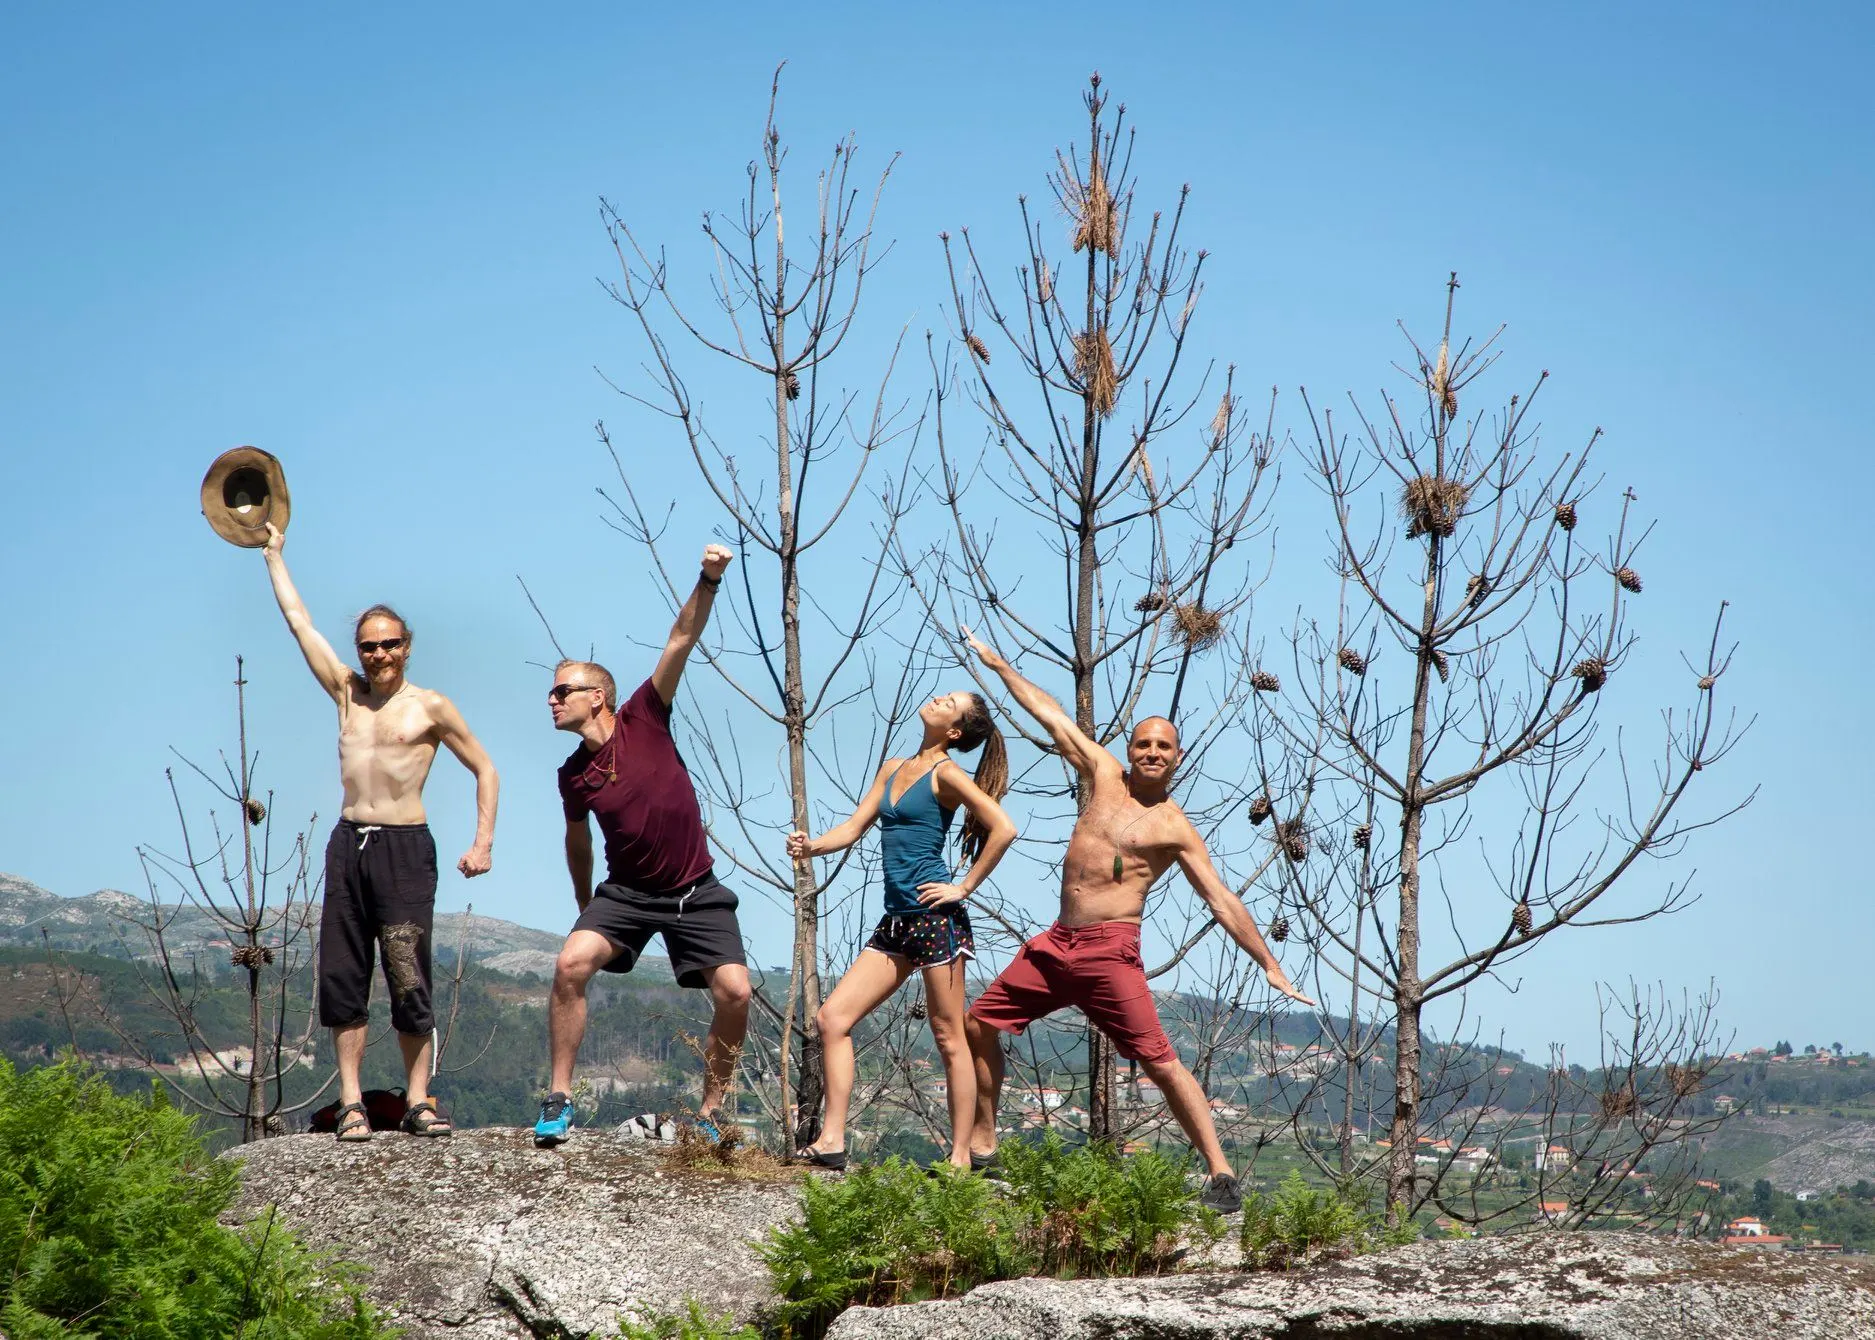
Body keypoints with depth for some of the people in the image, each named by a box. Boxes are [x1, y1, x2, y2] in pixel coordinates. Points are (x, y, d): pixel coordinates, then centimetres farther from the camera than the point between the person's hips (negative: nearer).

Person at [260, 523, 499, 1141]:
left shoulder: (430, 707, 3)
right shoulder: (347, 692, 14)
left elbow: (486, 770, 6)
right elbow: (299, 620, 20)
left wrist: (483, 842, -4)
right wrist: (273, 554, 24)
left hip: (405, 847, -4)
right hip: (349, 843, 4)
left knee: (409, 979, -7)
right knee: (343, 978, 0)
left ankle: (418, 1100, -2)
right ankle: (351, 1102, 2)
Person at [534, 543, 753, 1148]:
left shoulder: (643, 719, -7)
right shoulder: (573, 777, 0)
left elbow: (681, 641, -16)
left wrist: (709, 581, -27)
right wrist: (584, 904, 28)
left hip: (696, 893, -1)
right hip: (627, 892, 1)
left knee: (734, 992, -14)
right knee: (570, 964, -22)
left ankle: (710, 1113, 3)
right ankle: (558, 1101, -15)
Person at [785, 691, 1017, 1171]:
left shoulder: (944, 774, -6)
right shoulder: (891, 770, 16)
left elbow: (1003, 829, -13)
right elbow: (853, 828, 14)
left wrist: (964, 887, -10)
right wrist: (810, 846, -4)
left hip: (936, 917, -8)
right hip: (896, 922, 8)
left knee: (948, 1038, -2)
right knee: (832, 1019, 1)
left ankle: (961, 1156, 2)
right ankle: (831, 1141, 0)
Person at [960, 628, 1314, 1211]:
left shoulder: (1175, 829, -2)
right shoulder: (1105, 776, 11)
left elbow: (1223, 901, -2)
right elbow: (1052, 717, 18)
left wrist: (1269, 964, -8)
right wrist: (998, 664, 24)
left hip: (1110, 949, -6)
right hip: (1057, 943, 6)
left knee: (1160, 1061, -14)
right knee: (979, 1021, 7)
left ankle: (1220, 1173, -13)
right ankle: (982, 1146, 18)